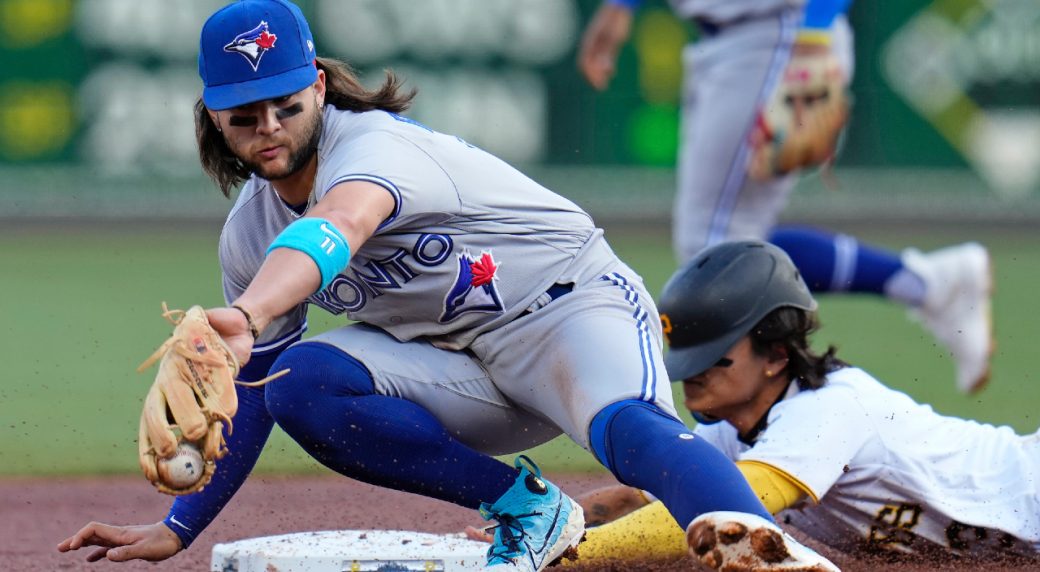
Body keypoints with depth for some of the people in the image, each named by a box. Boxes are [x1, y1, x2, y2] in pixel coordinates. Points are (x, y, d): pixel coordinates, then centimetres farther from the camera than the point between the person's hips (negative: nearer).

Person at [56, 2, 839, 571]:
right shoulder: (250, 232, 3)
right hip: (458, 369, 7)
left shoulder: (373, 144, -22)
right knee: (300, 381, -20)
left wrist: (244, 317, -66)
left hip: (569, 304, -7)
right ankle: (522, 506, -15)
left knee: (631, 426, -38)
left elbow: (335, 229, -46)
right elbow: (247, 386, 14)